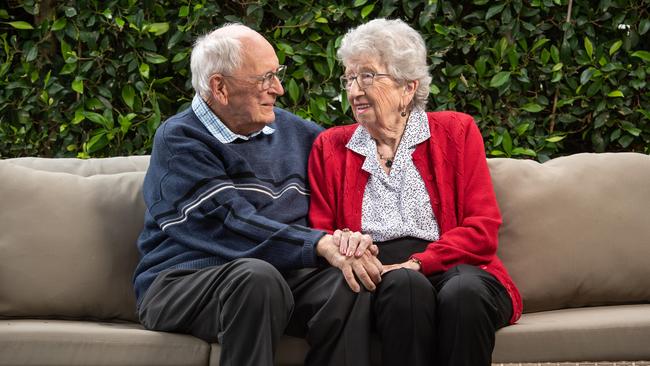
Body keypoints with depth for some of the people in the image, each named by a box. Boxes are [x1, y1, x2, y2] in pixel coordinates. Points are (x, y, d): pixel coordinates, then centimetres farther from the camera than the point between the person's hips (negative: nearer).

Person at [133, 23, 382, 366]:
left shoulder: (293, 131, 15)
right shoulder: (179, 141, -5)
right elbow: (231, 223, -17)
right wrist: (321, 245, -27)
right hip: (182, 282, -5)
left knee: (349, 282, -24)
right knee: (257, 276, -36)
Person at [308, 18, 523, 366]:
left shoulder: (456, 131, 11)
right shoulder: (329, 146, 16)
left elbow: (482, 228, 2)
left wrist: (417, 263, -13)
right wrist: (340, 243, -11)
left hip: (451, 268, 0)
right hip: (378, 278, 0)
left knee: (464, 292, -36)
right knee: (406, 286, -35)